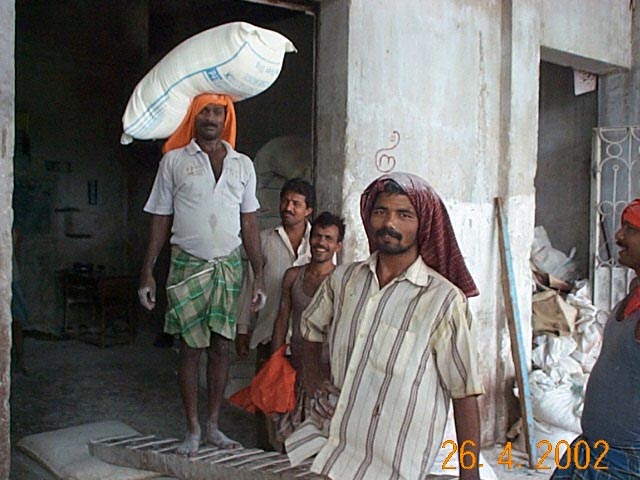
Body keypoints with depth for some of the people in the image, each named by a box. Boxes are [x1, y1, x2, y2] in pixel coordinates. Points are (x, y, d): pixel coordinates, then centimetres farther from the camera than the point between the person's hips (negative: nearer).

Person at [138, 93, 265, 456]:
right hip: (188, 264, -2)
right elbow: (161, 220, 3)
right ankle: (193, 430, 13)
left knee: (222, 346, 6)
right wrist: (148, 272, -2)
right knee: (191, 347, 2)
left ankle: (213, 426, 18)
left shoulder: (243, 164, 9)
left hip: (229, 265, 2)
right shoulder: (174, 161, 3)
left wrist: (259, 275, 5)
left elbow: (249, 224, 9)